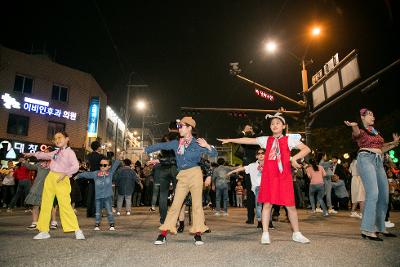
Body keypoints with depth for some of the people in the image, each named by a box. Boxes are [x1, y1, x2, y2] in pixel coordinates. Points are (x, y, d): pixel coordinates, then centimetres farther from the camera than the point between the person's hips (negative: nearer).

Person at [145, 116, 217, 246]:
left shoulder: (197, 144, 1)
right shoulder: (176, 143, 11)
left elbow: (214, 154, 1)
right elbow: (160, 146, 20)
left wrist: (207, 146, -17)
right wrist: (145, 150, 25)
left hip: (195, 174, -3)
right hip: (182, 176, 3)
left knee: (197, 204, 0)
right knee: (175, 204, 1)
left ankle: (198, 234, 8)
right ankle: (163, 234, 5)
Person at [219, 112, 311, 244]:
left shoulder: (289, 139, 4)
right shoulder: (266, 140, 9)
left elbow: (306, 149, -3)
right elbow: (247, 140, 9)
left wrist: (294, 158, -17)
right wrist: (230, 140, 8)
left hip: (284, 176, -1)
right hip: (268, 176, 1)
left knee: (290, 205, 5)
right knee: (267, 204, 2)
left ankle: (296, 234, 22)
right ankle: (265, 234, 11)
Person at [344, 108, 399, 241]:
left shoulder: (376, 132, 24)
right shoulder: (360, 130, 3)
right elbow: (356, 134, -24)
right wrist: (354, 126, -46)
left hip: (378, 161, 8)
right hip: (366, 159, -8)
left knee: (384, 195, 6)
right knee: (373, 193, -19)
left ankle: (380, 227, 19)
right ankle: (367, 229, -17)